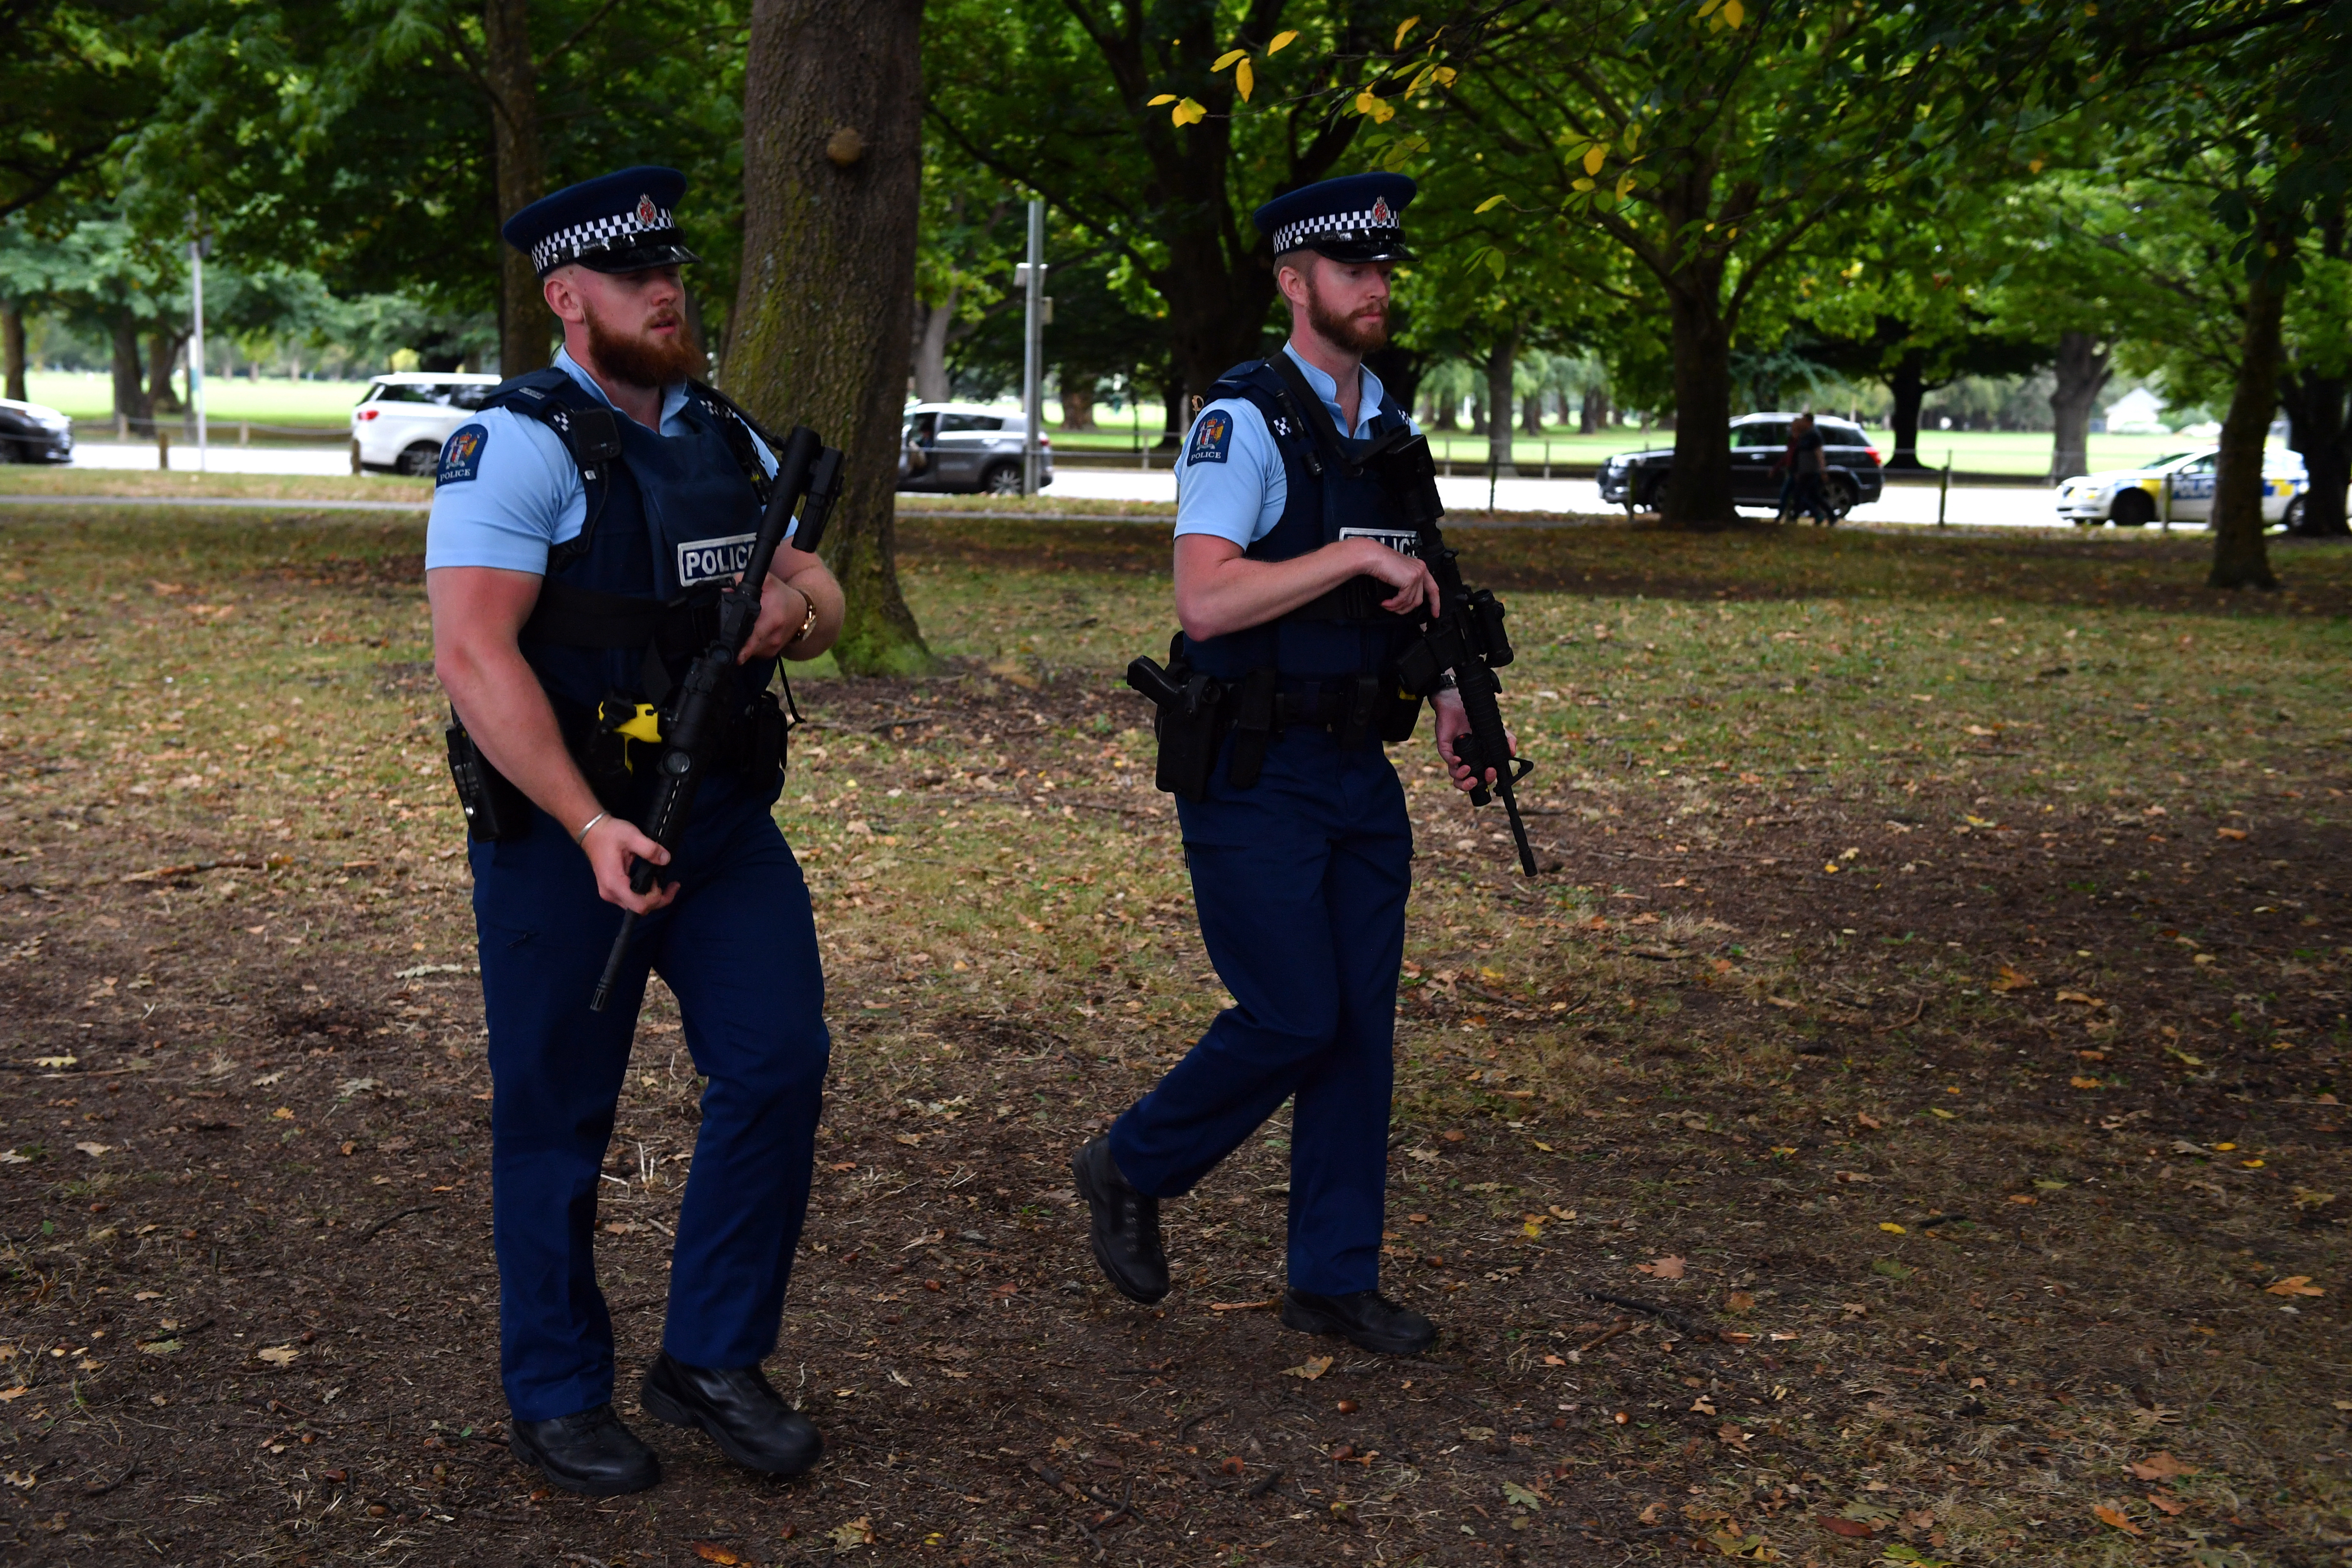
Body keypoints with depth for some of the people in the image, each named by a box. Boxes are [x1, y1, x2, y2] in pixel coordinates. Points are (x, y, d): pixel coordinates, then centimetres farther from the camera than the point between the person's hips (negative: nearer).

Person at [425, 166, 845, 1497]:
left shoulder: (728, 437, 12)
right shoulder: (519, 444, -12)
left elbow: (824, 599, 15)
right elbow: (476, 654, -21)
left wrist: (800, 604, -11)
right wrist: (590, 829, -27)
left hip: (726, 817, 6)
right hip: (566, 829, -6)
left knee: (781, 1063, -1)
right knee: (558, 1119, 5)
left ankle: (714, 1360, 15)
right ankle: (558, 1398, 22)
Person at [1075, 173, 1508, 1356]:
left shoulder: (1391, 426, 12)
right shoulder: (1244, 420, -13)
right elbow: (1206, 599, -25)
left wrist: (1449, 696, 9)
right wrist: (1359, 554, -24)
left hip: (1361, 771, 8)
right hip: (1254, 778, -7)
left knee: (1362, 1023, 8)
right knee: (1294, 1015, -7)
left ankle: (1334, 1278, 20)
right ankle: (1132, 1171, 19)